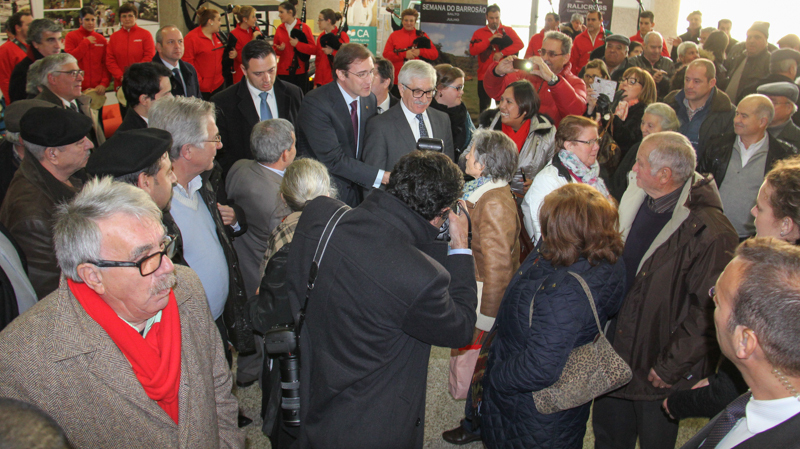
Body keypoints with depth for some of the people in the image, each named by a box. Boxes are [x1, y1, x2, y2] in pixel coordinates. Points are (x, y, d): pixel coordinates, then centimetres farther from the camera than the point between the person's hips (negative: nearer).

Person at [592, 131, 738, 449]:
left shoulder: (710, 231, -25)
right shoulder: (634, 202, -2)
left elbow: (708, 312, -22)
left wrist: (670, 366, -18)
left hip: (657, 368, -6)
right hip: (614, 352, 6)